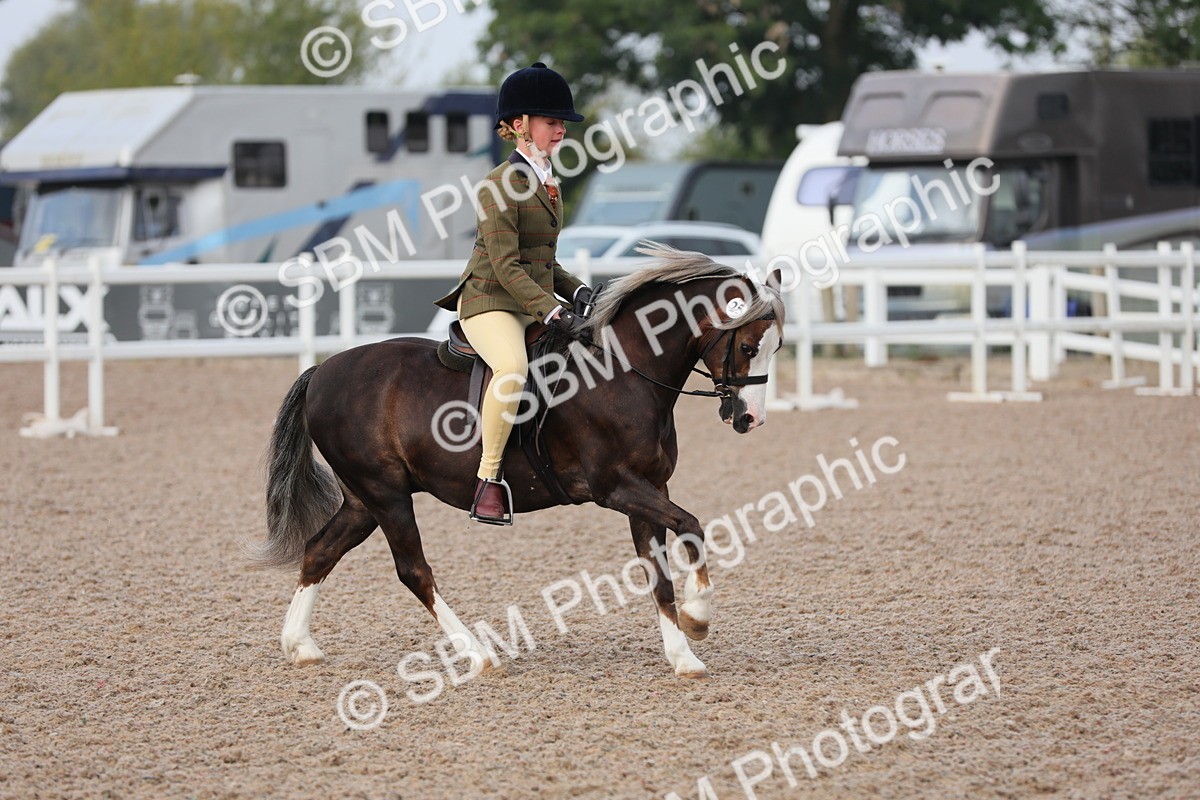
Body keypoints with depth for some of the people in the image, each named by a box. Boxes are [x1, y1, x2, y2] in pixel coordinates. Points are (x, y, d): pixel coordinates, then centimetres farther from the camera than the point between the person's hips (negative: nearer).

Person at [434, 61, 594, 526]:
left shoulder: (547, 183, 16)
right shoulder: (501, 186, -12)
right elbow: (506, 267, -19)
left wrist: (576, 291, 4)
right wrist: (551, 311, -26)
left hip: (534, 305, 10)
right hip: (490, 302, -10)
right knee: (513, 367, -39)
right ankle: (489, 476, -31)